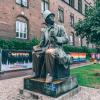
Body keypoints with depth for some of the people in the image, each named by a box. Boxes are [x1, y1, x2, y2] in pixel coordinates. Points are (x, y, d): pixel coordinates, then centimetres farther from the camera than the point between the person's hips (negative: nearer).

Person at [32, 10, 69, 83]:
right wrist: (37, 47, -6)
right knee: (35, 53, -21)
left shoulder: (60, 28, 6)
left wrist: (56, 38, -17)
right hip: (46, 48, 4)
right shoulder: (44, 30, 15)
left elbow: (66, 39, -2)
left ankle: (50, 75, -26)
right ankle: (36, 73, -7)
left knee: (49, 52, -36)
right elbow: (42, 42, 15)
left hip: (57, 48, -4)